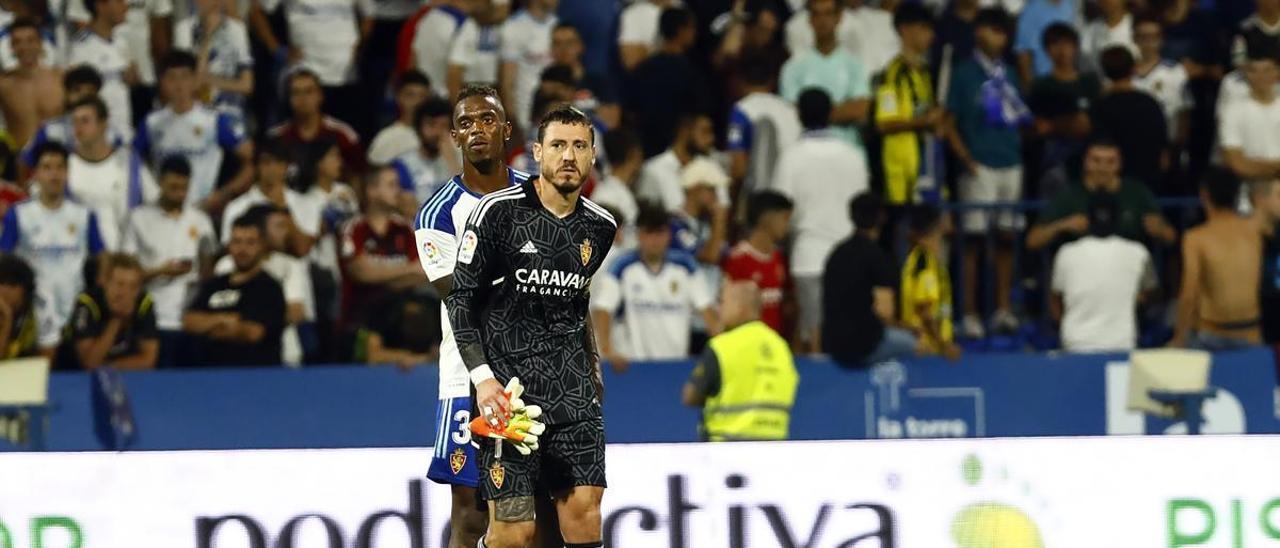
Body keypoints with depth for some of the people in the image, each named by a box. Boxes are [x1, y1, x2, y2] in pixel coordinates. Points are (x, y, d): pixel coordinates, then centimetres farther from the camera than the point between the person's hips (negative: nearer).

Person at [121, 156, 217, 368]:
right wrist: (162, 271, -12)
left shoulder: (200, 221, 13)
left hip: (191, 322, 2)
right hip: (152, 322, -2)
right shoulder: (140, 218, 5)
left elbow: (208, 275, 13)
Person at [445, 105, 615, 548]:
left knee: (584, 506, -7)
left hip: (570, 383, 4)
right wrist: (483, 378, -12)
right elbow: (461, 298, -4)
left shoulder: (600, 227, 9)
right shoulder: (499, 212, -6)